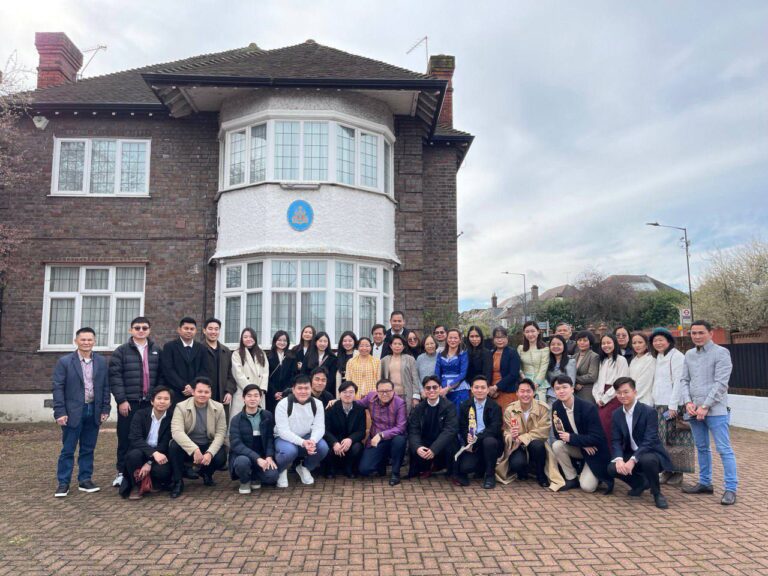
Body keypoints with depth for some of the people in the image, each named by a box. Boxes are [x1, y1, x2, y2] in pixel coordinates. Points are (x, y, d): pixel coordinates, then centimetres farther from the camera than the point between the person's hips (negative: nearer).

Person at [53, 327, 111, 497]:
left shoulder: (102, 362, 5)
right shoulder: (64, 362, -3)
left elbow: (105, 387, 8)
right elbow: (58, 388, -6)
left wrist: (105, 409, 3)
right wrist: (60, 412, -12)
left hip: (94, 411, 3)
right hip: (73, 411, -3)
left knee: (88, 449, 10)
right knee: (68, 449, 3)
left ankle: (85, 480, 19)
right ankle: (63, 483, 13)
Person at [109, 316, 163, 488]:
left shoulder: (157, 351, 9)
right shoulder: (121, 351, 1)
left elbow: (161, 376, 10)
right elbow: (114, 376, -5)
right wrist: (121, 400, -11)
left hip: (150, 402, 2)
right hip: (128, 402, -2)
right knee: (126, 438, 3)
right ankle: (122, 472, 15)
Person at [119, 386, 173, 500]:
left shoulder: (171, 419, -3)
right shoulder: (140, 415, -5)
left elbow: (165, 445, -9)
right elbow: (135, 439, -19)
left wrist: (149, 463, -24)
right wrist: (154, 453, -34)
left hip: (159, 456, 0)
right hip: (141, 453, 0)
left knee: (162, 472, -31)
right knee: (134, 454, -33)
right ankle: (136, 485, -8)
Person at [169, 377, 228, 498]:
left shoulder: (218, 408, -5)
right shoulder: (181, 407, -12)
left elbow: (220, 433, -9)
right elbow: (176, 432, -26)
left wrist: (210, 453, -28)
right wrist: (194, 450, -39)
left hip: (209, 446, 1)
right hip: (187, 447, -1)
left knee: (220, 458, -28)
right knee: (174, 446, -32)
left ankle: (206, 473, 11)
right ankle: (178, 482, -11)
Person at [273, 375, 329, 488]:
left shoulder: (317, 404, -8)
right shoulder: (283, 404, -19)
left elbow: (319, 427, -13)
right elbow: (283, 431, -24)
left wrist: (312, 441, -37)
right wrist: (302, 443, -38)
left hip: (306, 437, 4)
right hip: (284, 438, -3)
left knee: (323, 447, -25)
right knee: (289, 451, -37)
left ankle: (304, 468, 7)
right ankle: (280, 470, 0)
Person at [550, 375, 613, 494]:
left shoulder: (588, 407, -25)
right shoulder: (556, 406, -11)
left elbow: (596, 438, -25)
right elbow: (558, 433, -10)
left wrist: (571, 438, -27)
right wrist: (582, 443, -22)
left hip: (594, 451, -5)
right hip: (577, 448, 5)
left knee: (587, 487, -18)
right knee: (556, 446, -24)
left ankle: (597, 476, 16)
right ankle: (572, 479, -4)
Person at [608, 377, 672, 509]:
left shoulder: (649, 411, -16)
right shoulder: (616, 415, 2)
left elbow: (650, 440, -24)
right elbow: (616, 441, -2)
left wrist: (633, 460, -33)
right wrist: (619, 459, -23)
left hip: (651, 454, -5)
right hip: (631, 455, 5)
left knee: (647, 460, -39)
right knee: (612, 468, -20)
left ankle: (657, 493, -9)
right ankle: (641, 482, 11)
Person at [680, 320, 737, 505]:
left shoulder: (721, 353, -6)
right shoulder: (689, 354, 12)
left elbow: (721, 383, -12)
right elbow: (684, 380, 12)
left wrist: (705, 406, -15)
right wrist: (688, 402, -3)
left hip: (715, 410, -6)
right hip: (694, 410, 6)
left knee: (724, 449, -4)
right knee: (701, 448, 14)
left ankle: (731, 489, 3)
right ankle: (705, 483, 24)